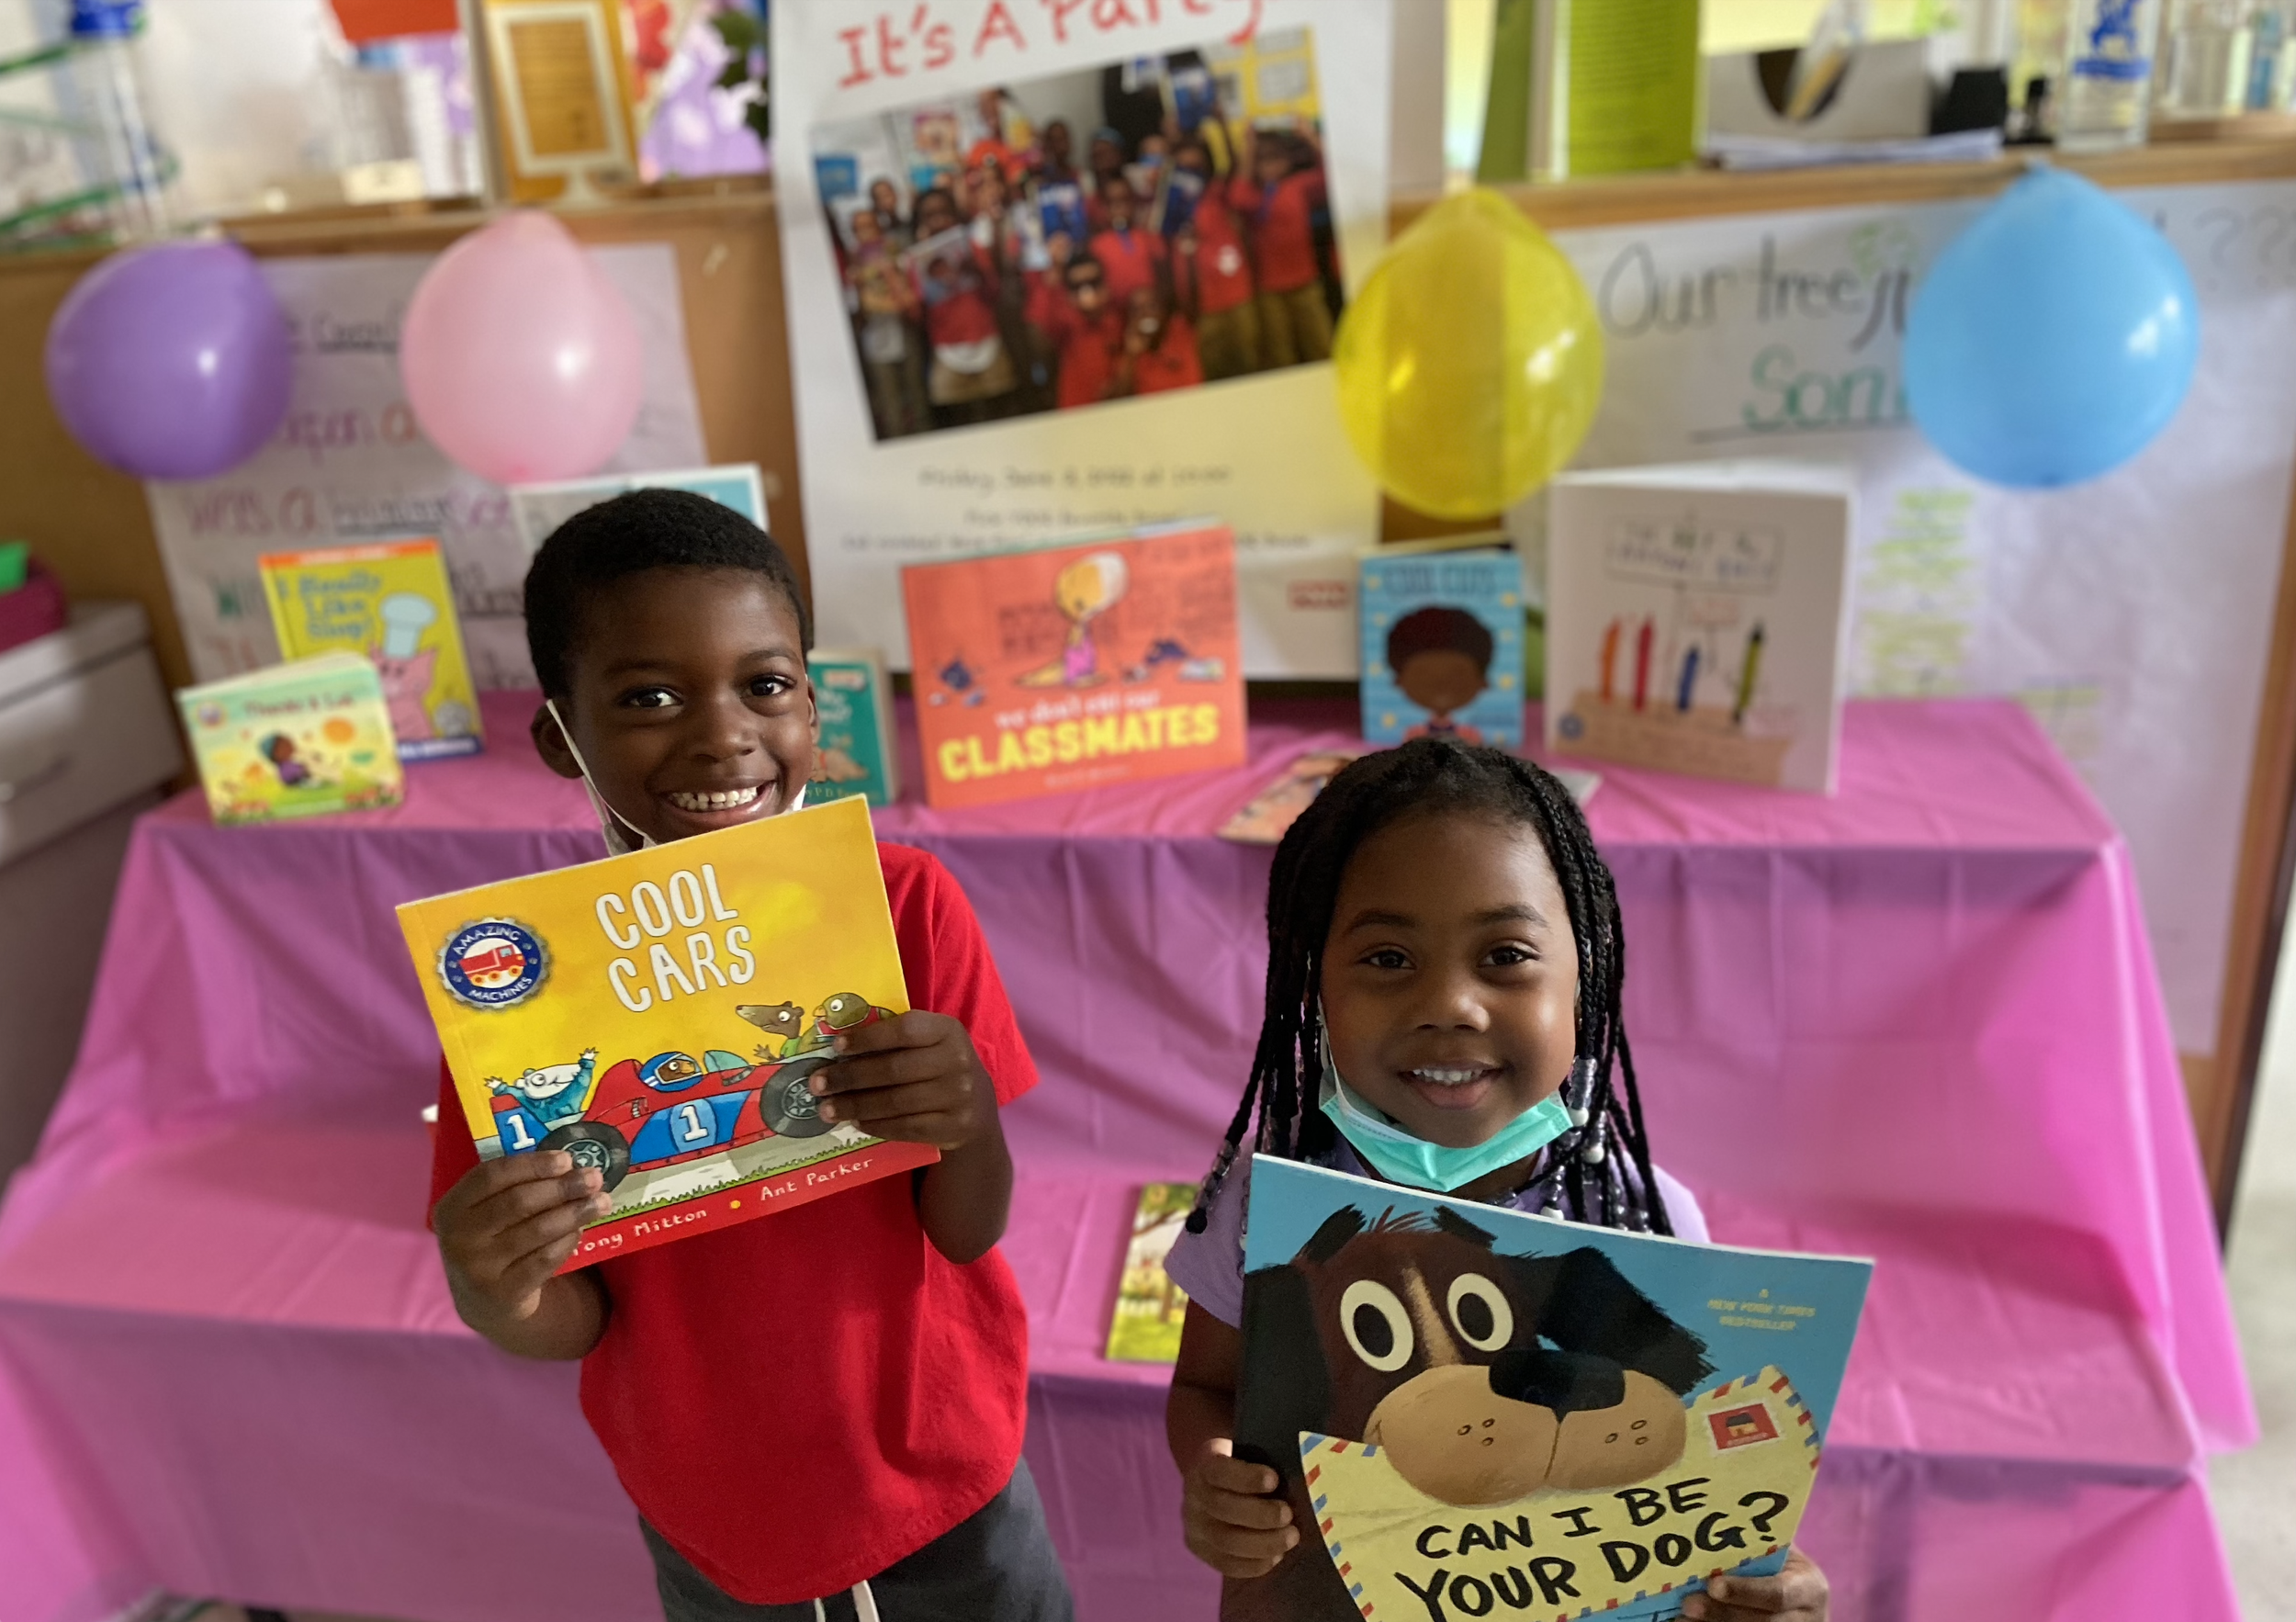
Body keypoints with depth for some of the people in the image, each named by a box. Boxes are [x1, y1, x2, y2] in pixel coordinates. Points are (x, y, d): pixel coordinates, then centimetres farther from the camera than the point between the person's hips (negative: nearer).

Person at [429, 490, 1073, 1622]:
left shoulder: (907, 903, -18)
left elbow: (969, 1234, -13)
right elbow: (573, 1322, -11)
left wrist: (969, 1125, -34)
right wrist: (497, 1293, -33)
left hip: (943, 1486, 0)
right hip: (714, 1527, 0)